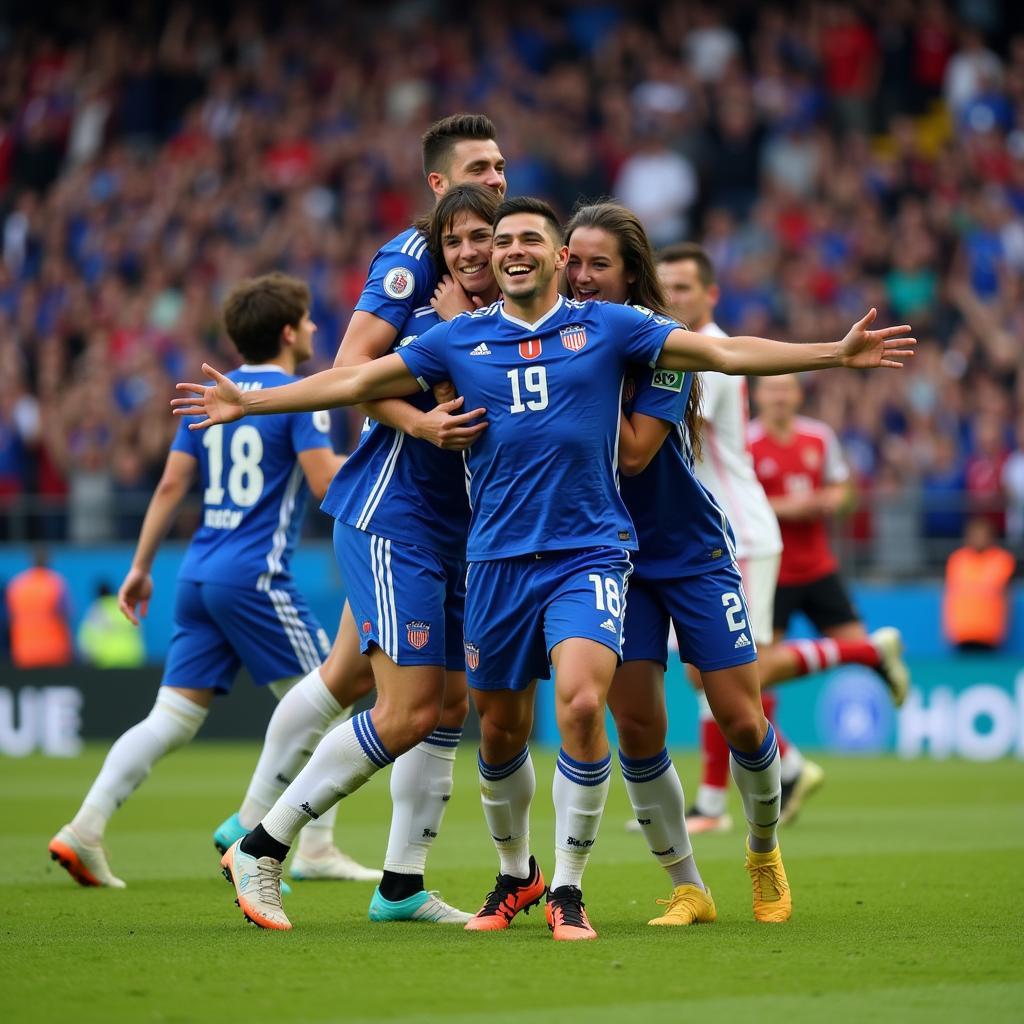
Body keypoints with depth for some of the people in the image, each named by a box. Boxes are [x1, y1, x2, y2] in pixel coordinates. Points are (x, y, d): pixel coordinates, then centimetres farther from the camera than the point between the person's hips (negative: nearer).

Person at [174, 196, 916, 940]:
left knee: (581, 702, -22)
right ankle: (515, 875, 35)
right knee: (500, 730, 10)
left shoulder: (606, 327, 3)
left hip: (590, 552, -3)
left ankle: (568, 889, -8)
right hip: (497, 561, 3)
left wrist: (836, 353, -5)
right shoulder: (459, 340, 8)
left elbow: (726, 353, 2)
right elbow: (357, 381, 12)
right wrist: (249, 401, 8)